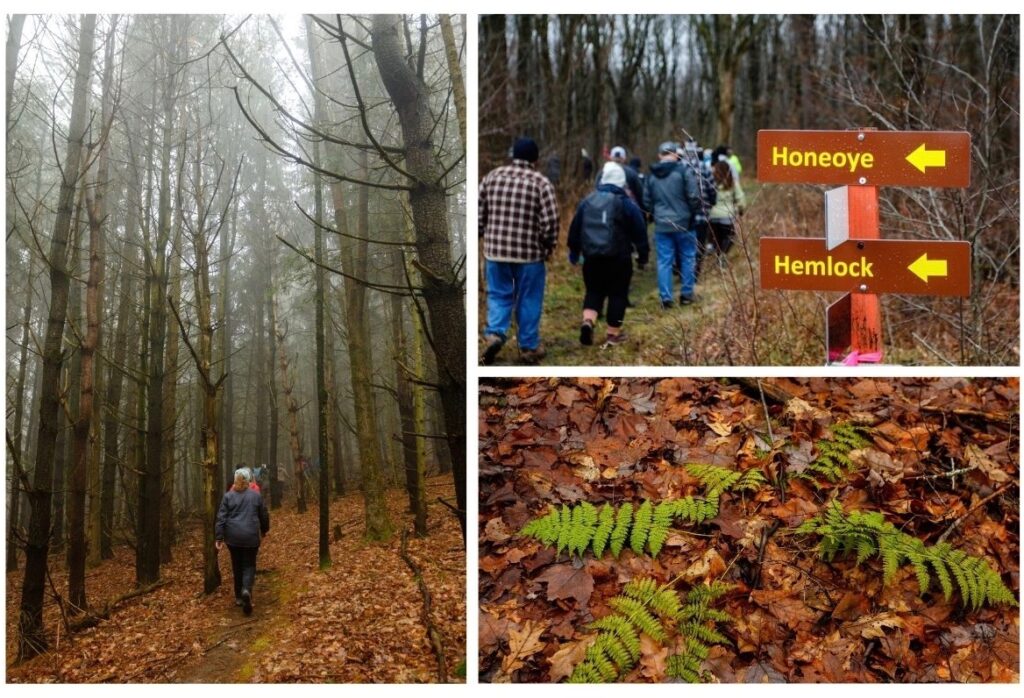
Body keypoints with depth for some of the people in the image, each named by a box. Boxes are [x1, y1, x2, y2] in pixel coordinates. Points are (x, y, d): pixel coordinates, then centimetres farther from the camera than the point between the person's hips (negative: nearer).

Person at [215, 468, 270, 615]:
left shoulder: (228, 496, 0)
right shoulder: (256, 495, 0)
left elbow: (221, 518, -4)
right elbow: (264, 515, 9)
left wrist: (219, 537, -1)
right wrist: (264, 530, 26)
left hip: (233, 537, 1)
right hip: (251, 537, -1)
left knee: (237, 566, 15)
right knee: (249, 565, 4)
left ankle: (239, 597, 21)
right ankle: (246, 590, -23)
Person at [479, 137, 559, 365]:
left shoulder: (492, 176, 4)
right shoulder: (541, 182, -6)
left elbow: (479, 213, 6)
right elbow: (550, 221, -10)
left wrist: (485, 237, 20)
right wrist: (548, 247, 5)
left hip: (495, 250, 2)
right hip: (530, 252, -2)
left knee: (499, 295, 14)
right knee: (529, 300, 9)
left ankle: (494, 334, -7)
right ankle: (529, 347, 16)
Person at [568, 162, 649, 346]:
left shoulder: (587, 201, 7)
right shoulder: (626, 203, -5)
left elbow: (575, 228, 12)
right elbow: (639, 231, -4)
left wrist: (574, 251, 22)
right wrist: (643, 255, 5)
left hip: (592, 257, 3)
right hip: (618, 258, -3)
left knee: (594, 291, 15)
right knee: (617, 294, 8)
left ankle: (588, 321, -9)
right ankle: (613, 334, 11)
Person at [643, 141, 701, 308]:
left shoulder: (651, 176, 4)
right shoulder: (683, 171, -9)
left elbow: (646, 202, 8)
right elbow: (694, 197, -11)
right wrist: (692, 212, 7)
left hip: (661, 225, 3)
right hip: (683, 223, -3)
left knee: (664, 261, 5)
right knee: (688, 258, 12)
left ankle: (665, 297, 3)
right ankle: (686, 293, 16)